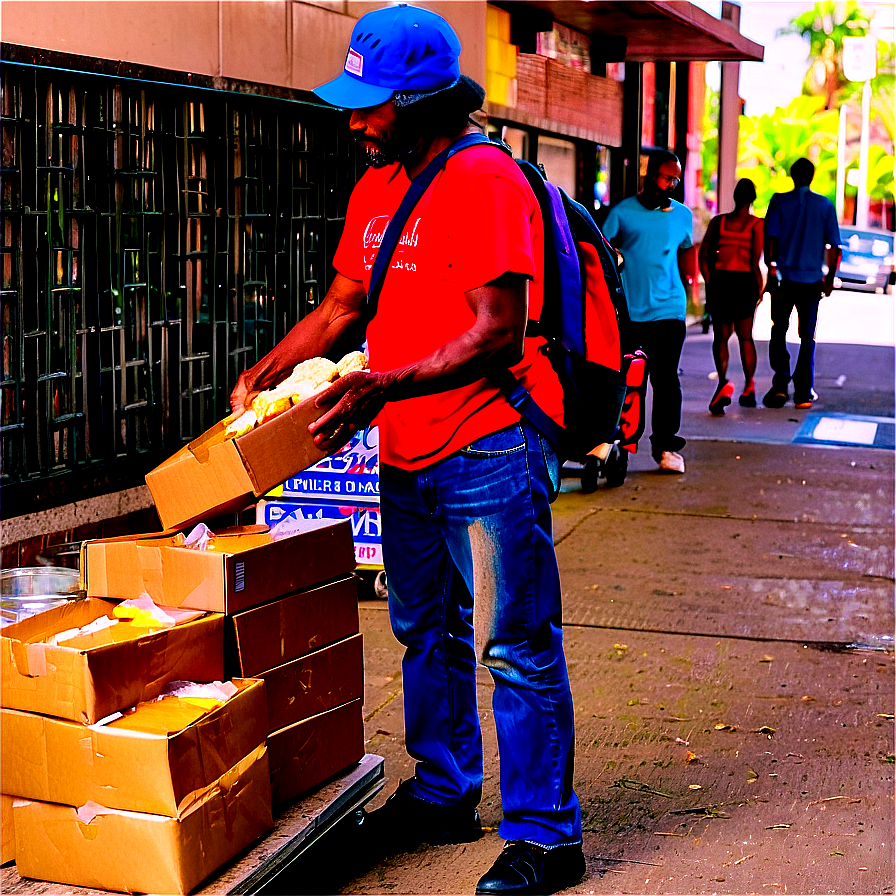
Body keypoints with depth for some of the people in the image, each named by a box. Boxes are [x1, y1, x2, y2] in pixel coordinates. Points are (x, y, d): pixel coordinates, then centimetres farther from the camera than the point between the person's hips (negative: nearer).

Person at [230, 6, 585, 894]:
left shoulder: (483, 180, -16)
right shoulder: (377, 187, 12)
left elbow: (497, 333, -22)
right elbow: (345, 303, 21)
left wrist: (384, 385, -28)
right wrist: (270, 369, 8)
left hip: (489, 451, -9)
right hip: (407, 456, 9)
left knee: (514, 647, -4)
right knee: (426, 632, 19)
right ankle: (442, 795, 34)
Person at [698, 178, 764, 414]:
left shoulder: (717, 222, 3)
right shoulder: (756, 224, -4)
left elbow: (704, 256, 1)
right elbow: (756, 259, -12)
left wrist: (710, 284, 11)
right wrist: (759, 287, -1)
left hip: (720, 281, 1)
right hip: (745, 282, -1)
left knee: (721, 336, 7)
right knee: (745, 336, 16)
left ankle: (723, 382, -19)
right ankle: (749, 387, 20)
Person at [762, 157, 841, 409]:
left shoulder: (779, 201, -1)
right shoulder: (825, 205, 2)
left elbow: (770, 239, -6)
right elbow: (834, 246, 2)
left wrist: (771, 269, 3)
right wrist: (830, 279, 9)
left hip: (784, 277, -1)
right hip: (812, 280, 1)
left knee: (779, 332, 10)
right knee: (807, 337, 8)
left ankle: (780, 383, -7)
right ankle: (803, 392, 5)